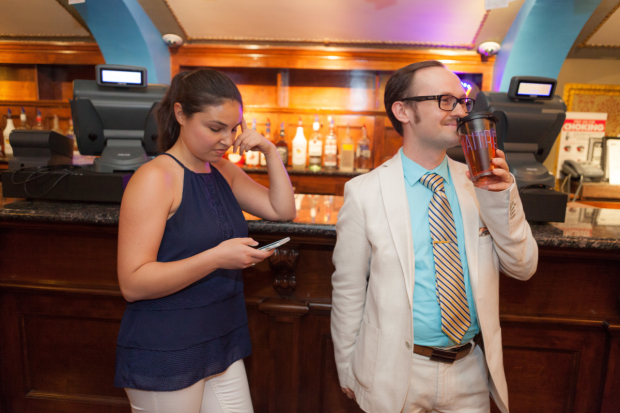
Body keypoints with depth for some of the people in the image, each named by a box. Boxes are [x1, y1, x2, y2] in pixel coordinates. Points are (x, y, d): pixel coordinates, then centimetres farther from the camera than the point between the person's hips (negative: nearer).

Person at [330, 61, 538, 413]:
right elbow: (348, 290, -9)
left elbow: (523, 268, 0)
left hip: (472, 371, 4)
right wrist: (348, 371, 0)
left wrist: (502, 198, -16)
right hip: (396, 374, -3)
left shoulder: (479, 184, -3)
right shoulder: (364, 192, -15)